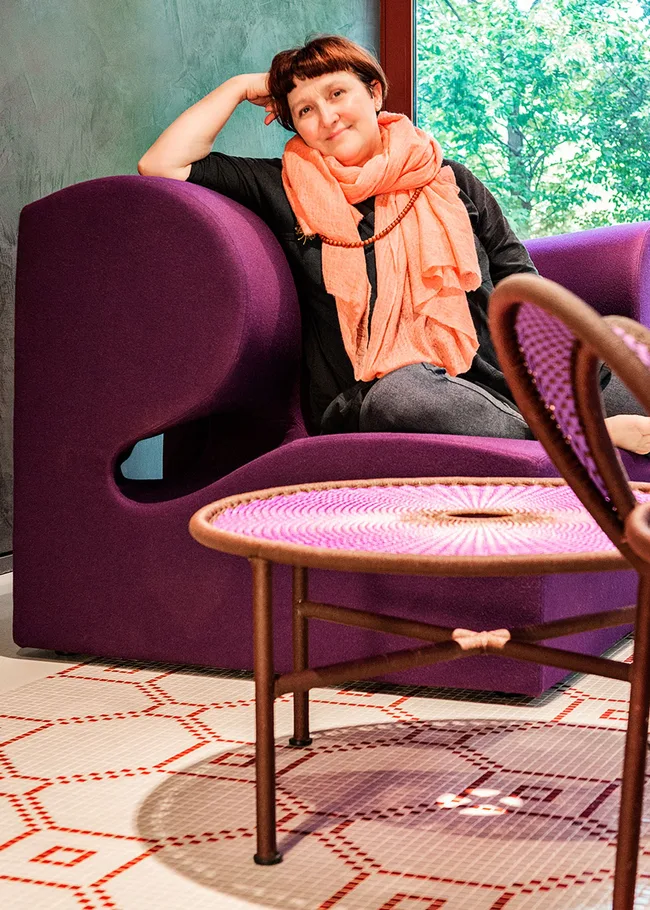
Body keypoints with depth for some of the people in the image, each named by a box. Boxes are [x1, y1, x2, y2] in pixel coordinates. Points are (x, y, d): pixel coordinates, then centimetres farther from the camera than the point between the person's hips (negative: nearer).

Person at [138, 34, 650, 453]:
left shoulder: (450, 181, 19)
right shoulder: (283, 189, 14)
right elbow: (161, 166, 7)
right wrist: (240, 87, 16)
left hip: (493, 386, 3)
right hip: (368, 407, -2)